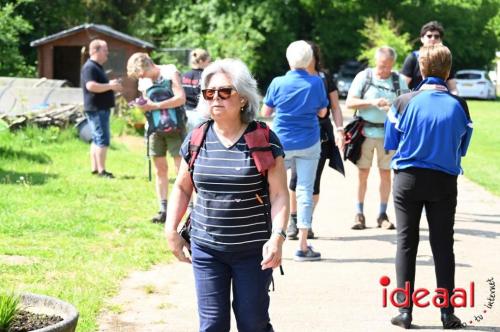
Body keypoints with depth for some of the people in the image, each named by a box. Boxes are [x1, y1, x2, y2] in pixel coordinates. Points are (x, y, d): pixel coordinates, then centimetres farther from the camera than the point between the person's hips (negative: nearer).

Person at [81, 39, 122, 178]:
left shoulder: (97, 67, 18)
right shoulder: (90, 67, -15)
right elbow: (91, 86, -28)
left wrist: (111, 85, 12)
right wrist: (110, 86, -21)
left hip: (102, 108, 11)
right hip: (96, 109, -11)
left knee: (97, 139, 13)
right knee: (103, 139, -12)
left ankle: (94, 168, 17)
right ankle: (101, 171, -11)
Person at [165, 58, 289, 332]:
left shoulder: (264, 140, -6)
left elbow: (279, 194, -9)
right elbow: (182, 187, 15)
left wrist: (277, 237, -21)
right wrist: (171, 231, 7)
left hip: (254, 250, -3)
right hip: (206, 248, 3)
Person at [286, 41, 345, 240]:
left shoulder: (325, 78, 10)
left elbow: (335, 107, 12)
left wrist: (339, 129, -1)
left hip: (322, 132, 1)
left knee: (314, 180, 1)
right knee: (297, 177, -12)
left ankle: (307, 223, 12)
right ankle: (293, 220, 3)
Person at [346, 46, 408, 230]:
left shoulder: (399, 80, 7)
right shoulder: (364, 76, 2)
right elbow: (349, 102, -3)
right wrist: (371, 102, -17)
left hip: (388, 133, 1)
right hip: (365, 131, -1)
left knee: (386, 173, 4)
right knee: (362, 173, 1)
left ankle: (383, 215, 12)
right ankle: (359, 214, 10)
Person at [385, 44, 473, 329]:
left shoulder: (404, 102, -10)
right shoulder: (459, 106, -7)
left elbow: (391, 143, 0)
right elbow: (462, 148, 3)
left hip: (408, 180, 0)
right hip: (444, 182, 1)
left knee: (406, 244, 8)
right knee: (443, 246, 8)